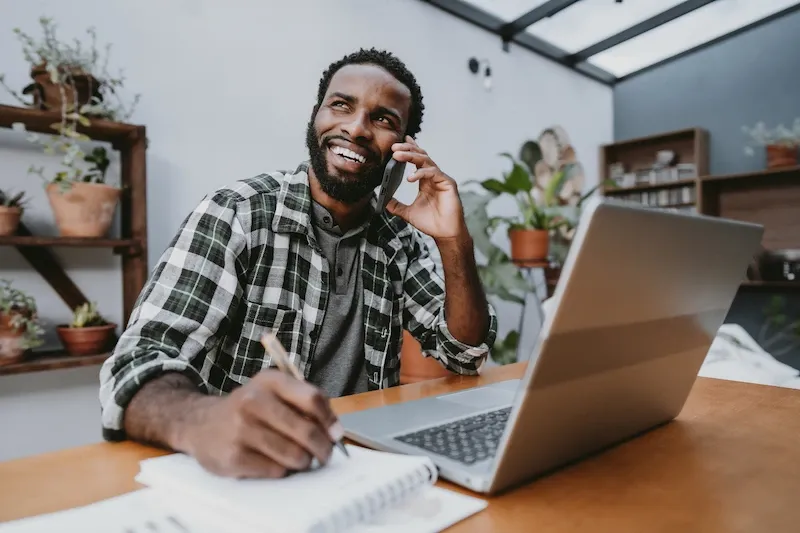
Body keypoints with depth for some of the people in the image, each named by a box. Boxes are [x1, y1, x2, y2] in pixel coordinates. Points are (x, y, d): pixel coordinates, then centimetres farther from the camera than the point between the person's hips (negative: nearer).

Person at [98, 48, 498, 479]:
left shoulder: (400, 238, 3)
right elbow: (137, 366, -21)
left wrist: (454, 241, -13)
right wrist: (202, 420, -45)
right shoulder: (233, 216, -13)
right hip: (238, 477, -2)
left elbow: (465, 354, 2)